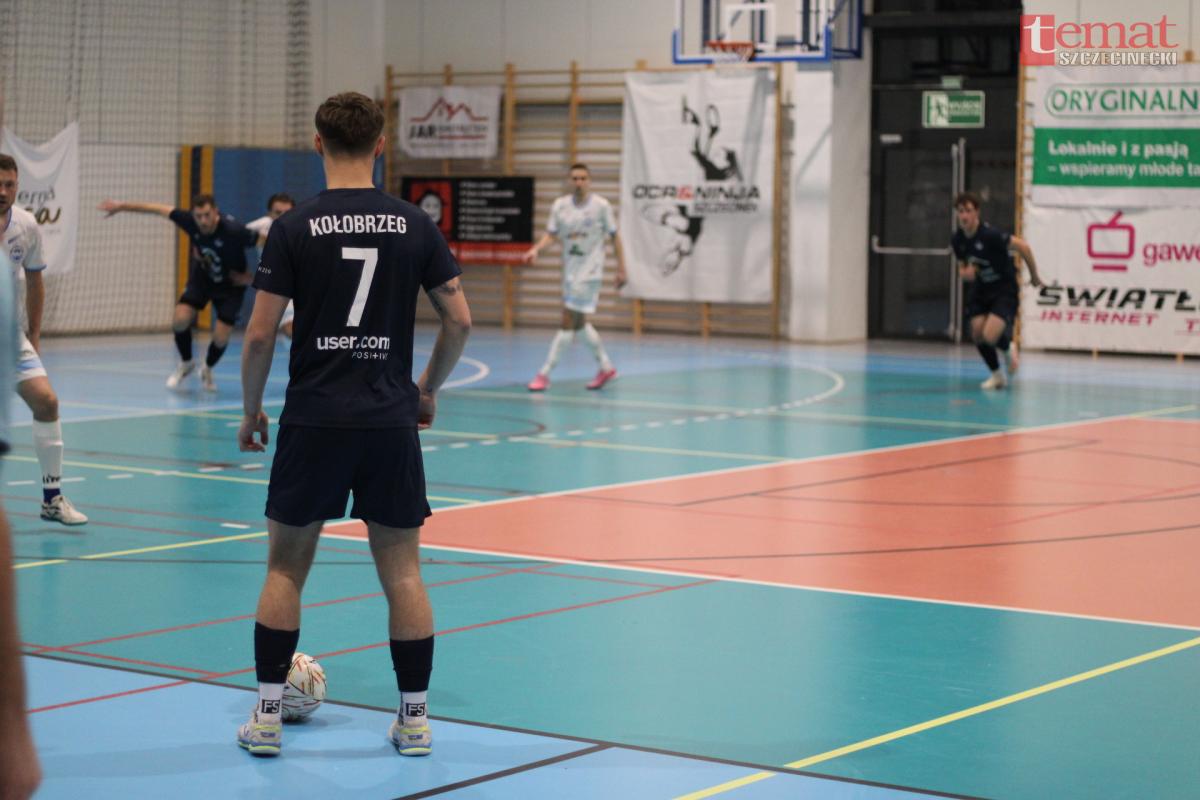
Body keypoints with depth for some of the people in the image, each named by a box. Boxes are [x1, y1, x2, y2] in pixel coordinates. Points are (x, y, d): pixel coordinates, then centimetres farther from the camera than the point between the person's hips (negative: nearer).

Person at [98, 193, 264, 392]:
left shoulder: (233, 231, -35)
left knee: (221, 338, -12)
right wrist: (122, 206, -3)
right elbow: (159, 209, -10)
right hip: (202, 277, 3)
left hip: (231, 285, -3)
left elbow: (267, 242, -25)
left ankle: (207, 370, 23)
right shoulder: (190, 221, -24)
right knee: (180, 320, -17)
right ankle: (186, 363, 14)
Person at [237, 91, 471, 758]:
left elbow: (260, 335, -6)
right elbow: (460, 320, 1)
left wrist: (251, 410, 8)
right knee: (402, 571, 8)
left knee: (286, 567, 10)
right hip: (390, 422, 1)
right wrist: (429, 389, 16)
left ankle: (268, 716, 10)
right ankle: (415, 719, 11)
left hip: (313, 421, -1)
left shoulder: (295, 229, -5)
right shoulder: (415, 225, 0)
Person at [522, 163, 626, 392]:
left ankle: (544, 374, -7)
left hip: (589, 271, -5)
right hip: (570, 270, 5)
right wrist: (535, 249, -18)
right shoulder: (560, 205, 2)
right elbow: (551, 233, 1)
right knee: (579, 323, 13)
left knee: (568, 323, -9)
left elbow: (614, 236, 0)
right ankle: (606, 367, 30)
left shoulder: (601, 206, -7)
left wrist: (621, 268, -1)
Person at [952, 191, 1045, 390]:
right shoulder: (957, 239, -5)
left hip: (1004, 289, -6)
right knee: (977, 334, -4)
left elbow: (1023, 246, -20)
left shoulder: (990, 234, -26)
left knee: (990, 337, -19)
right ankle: (996, 375, 19)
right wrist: (966, 273, -15)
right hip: (980, 289, 6)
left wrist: (1034, 276, -10)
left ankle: (1008, 347, 19)